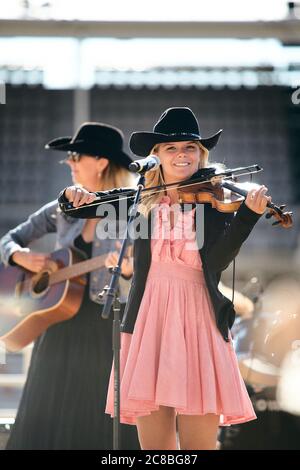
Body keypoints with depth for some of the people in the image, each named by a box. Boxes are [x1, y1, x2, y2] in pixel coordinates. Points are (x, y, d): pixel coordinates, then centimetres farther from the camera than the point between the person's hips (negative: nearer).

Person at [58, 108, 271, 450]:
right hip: (149, 322, 2)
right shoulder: (141, 201, 9)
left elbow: (218, 261, -13)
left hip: (199, 323, -2)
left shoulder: (214, 201, 3)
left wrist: (249, 213, -25)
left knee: (199, 444, -2)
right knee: (153, 443, 3)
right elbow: (72, 207, 13)